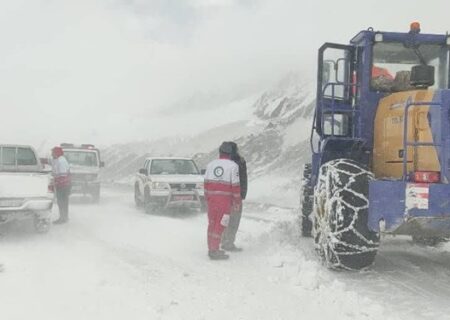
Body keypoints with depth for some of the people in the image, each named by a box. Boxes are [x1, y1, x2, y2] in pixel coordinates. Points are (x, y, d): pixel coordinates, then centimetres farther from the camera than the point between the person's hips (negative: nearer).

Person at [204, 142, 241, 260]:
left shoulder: (210, 164, 6)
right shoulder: (233, 166, -7)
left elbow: (206, 183, 8)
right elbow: (236, 186, -8)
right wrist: (237, 203, 0)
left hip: (212, 199, 5)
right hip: (225, 200, -5)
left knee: (212, 224, 13)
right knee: (220, 225, -1)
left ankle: (211, 249, 22)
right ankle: (214, 251, -1)